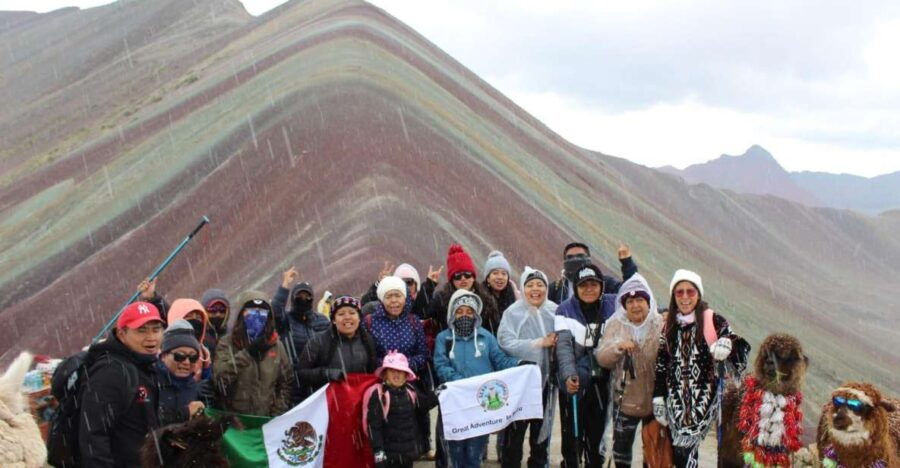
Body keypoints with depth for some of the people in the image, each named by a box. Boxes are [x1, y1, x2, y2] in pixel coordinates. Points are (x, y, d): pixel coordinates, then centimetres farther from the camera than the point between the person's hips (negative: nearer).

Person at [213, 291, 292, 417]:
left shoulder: (276, 345, 9)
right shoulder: (226, 344, -1)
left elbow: (285, 384, 13)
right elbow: (220, 378, -16)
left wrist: (277, 413, 2)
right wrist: (247, 353, -20)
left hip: (268, 418, 3)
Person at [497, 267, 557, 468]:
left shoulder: (554, 311, 1)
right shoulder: (513, 313, -10)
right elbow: (506, 343, -20)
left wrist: (558, 343, -13)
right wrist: (540, 342, -21)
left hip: (545, 379, 4)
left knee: (541, 428, 17)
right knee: (516, 429, 0)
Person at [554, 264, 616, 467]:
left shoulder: (612, 306, 0)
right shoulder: (566, 310, -8)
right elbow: (563, 345, -18)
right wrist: (569, 374, -32)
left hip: (601, 382, 3)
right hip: (574, 382, -3)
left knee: (597, 435, 14)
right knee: (572, 435, 2)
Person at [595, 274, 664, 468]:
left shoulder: (661, 324, -5)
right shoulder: (616, 324, -1)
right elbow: (602, 358, -7)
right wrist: (618, 346, -24)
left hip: (655, 400, -1)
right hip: (626, 399, 1)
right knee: (621, 445, 9)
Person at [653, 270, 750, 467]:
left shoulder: (713, 321, -1)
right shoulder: (669, 325, 11)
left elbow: (740, 347, -6)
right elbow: (661, 365, 14)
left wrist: (727, 343, -28)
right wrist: (658, 398, 9)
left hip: (703, 397, -4)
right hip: (676, 397, 4)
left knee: (683, 450, -13)